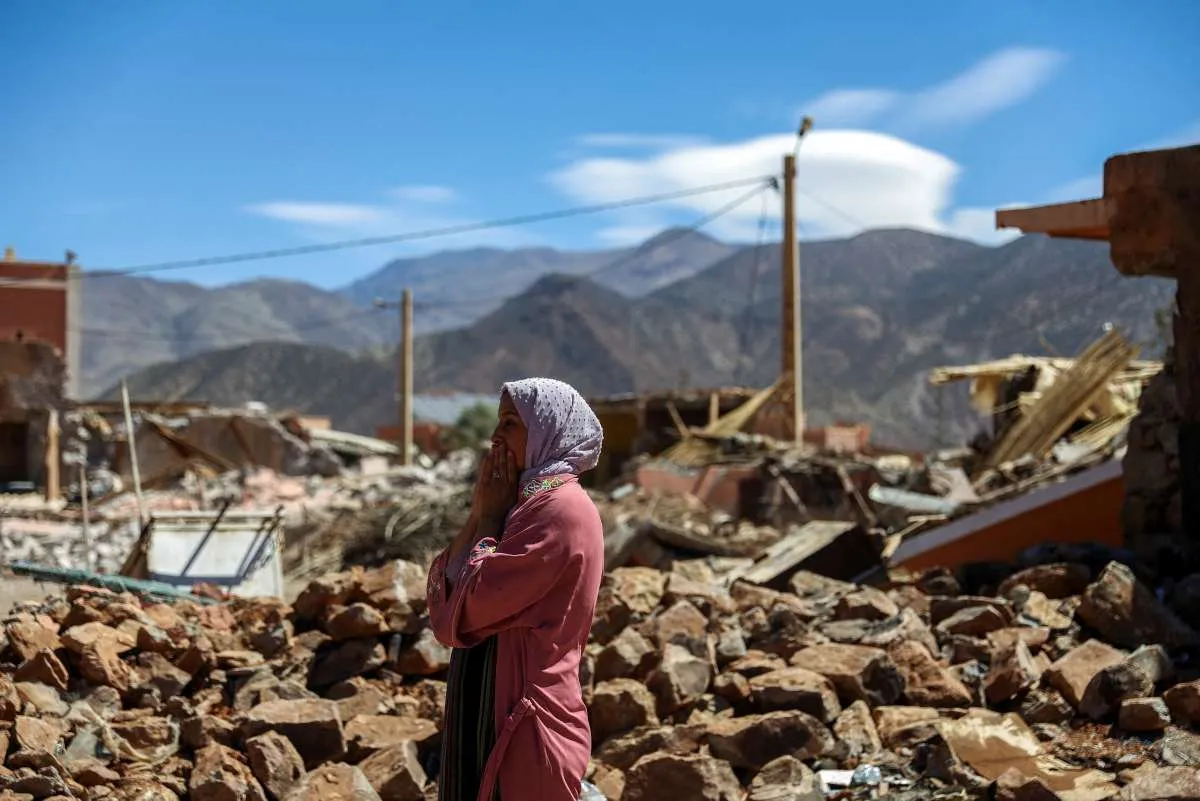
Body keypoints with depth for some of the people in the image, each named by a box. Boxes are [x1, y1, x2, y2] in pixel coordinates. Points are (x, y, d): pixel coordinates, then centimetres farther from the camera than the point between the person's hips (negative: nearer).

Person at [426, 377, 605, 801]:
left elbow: (466, 607, -18)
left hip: (526, 723, -9)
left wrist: (490, 516, -7)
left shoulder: (563, 510, -16)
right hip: (490, 716, 9)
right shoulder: (525, 505, 13)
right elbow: (441, 600, 7)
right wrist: (480, 512, 0)